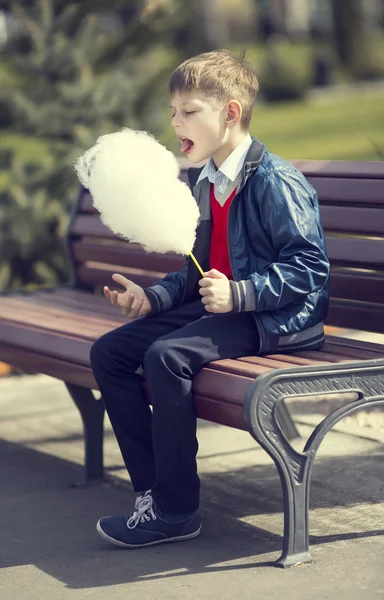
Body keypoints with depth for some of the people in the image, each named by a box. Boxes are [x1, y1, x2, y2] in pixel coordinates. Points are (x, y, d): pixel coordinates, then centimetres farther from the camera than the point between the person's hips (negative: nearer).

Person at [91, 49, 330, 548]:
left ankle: (176, 512, -21)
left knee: (167, 355, -31)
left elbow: (308, 269, -20)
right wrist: (152, 297, 6)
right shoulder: (206, 186, 14)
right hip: (217, 309, 10)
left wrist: (237, 294, -28)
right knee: (109, 353, 1)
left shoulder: (277, 182, -15)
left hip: (277, 320, -10)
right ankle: (152, 488, -1)